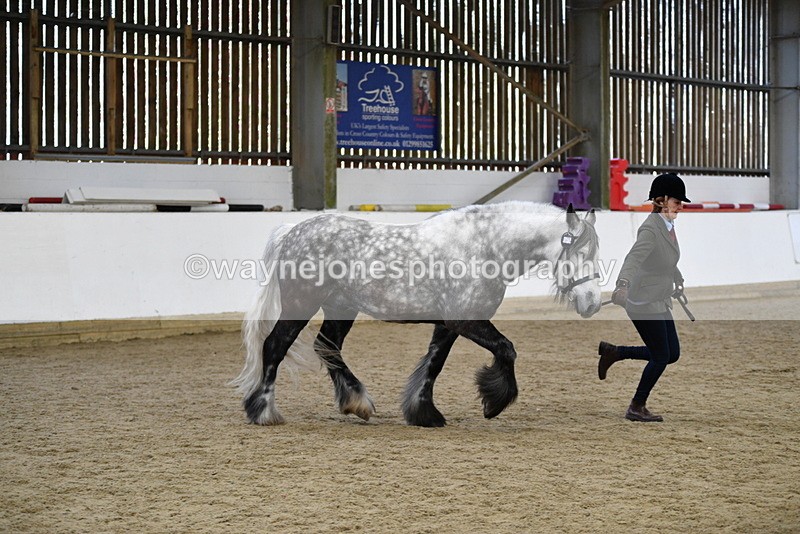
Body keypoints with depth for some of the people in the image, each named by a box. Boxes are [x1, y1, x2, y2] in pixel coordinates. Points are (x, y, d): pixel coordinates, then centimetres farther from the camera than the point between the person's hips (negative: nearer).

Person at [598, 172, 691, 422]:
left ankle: (612, 351, 21)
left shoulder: (668, 226, 9)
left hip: (661, 303, 9)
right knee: (662, 356, -3)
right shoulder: (650, 229, -20)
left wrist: (679, 281, 41)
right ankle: (636, 408, 13)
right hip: (645, 303, -9)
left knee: (672, 354, 12)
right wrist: (623, 284, -52)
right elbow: (634, 258, -35)